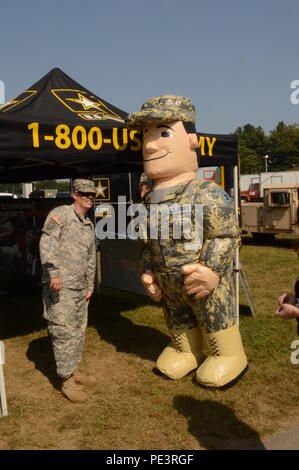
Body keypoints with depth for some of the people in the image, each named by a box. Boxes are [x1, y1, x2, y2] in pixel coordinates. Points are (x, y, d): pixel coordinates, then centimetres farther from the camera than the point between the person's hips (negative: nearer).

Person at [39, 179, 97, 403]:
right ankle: (67, 381, 8)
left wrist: (90, 286, 21)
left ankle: (74, 370, 32)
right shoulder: (60, 214, -8)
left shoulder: (89, 225, 16)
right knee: (64, 333, -3)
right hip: (60, 287, -8)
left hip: (80, 288, 8)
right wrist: (54, 272, -26)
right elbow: (47, 243, -19)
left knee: (79, 330, 16)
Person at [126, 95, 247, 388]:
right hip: (168, 285, 7)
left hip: (205, 282, -7)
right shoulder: (150, 201, 3)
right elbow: (150, 243, 13)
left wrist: (210, 269, -27)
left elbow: (227, 235, -19)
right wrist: (147, 272, 8)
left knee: (215, 320, 10)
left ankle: (228, 355, 31)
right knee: (178, 322, 23)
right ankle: (186, 350, 45)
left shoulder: (206, 194, -19)